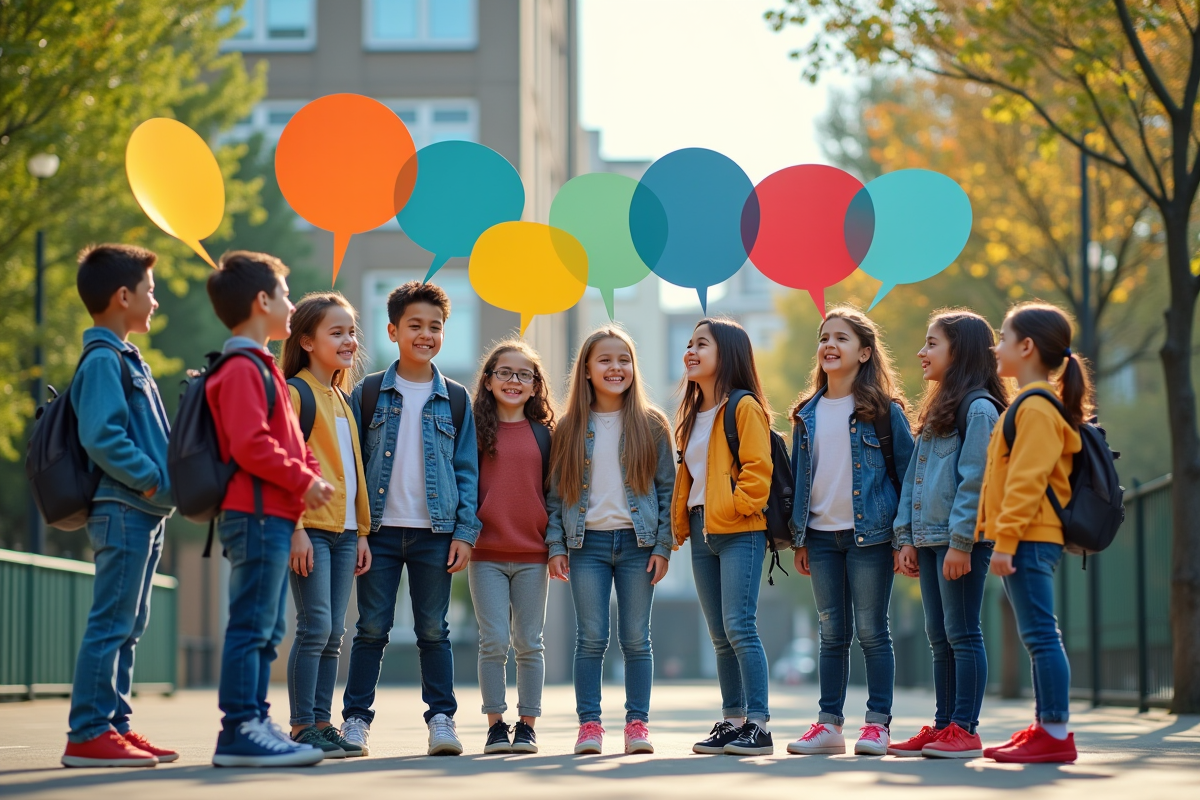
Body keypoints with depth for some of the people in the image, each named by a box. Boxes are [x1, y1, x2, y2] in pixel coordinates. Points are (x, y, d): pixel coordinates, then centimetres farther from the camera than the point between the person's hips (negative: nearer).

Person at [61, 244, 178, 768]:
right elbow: (101, 435, -22)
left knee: (127, 626, 12)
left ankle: (115, 725, 17)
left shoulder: (126, 360, 19)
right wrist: (150, 479, -18)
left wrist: (162, 481, 10)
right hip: (122, 511, -10)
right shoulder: (102, 360, -12)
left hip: (143, 512, 10)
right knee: (110, 624, -9)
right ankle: (88, 734, -8)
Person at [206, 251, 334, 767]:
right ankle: (240, 731, -9)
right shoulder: (243, 370, -12)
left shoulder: (261, 368, 21)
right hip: (257, 514, -11)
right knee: (251, 625, -10)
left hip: (272, 517, 11)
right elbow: (250, 444, -21)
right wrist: (303, 480, -14)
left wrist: (310, 475, 8)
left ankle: (254, 723, 16)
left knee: (265, 630, 12)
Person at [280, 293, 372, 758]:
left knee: (333, 634, 7)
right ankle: (302, 728, -5)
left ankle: (322, 723, 12)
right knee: (315, 628, -9)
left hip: (343, 531, 8)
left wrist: (361, 532, 16)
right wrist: (295, 528, -18)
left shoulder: (344, 400, 19)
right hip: (310, 529, -8)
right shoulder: (294, 392, -6)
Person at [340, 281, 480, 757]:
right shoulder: (368, 394, 4)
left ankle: (441, 719, 10)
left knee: (433, 631, 4)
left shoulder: (454, 399, 7)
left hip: (434, 532, 1)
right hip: (380, 530, 0)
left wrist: (465, 531, -1)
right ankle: (356, 720, 8)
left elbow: (467, 469, 8)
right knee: (372, 629, 2)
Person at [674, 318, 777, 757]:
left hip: (740, 531, -8)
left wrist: (734, 507, -16)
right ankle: (732, 721, 15)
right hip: (702, 532, 8)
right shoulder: (692, 415, 19)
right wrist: (681, 520, 14)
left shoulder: (744, 408, -7)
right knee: (720, 635, 10)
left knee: (739, 626, -12)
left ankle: (758, 725, -11)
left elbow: (757, 468, -13)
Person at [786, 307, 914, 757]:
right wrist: (799, 539, 9)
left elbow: (906, 471, -3)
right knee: (832, 634, 8)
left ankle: (878, 724, 4)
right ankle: (829, 724, 12)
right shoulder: (808, 413, 10)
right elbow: (799, 478, 14)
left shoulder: (883, 410, -4)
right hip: (822, 536, 4)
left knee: (871, 632, -1)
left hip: (869, 534, -4)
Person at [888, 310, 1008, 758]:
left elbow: (974, 479, -16)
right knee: (939, 637, 10)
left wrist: (961, 541, -20)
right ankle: (943, 726, 15)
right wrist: (906, 537, 12)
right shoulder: (935, 410, 19)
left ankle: (965, 730, -4)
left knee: (962, 634, -6)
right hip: (929, 537, 9)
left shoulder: (979, 408, -9)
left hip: (962, 540, -9)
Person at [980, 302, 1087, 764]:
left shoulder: (1035, 407, -13)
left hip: (1030, 539, -11)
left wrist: (1006, 541, -22)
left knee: (1041, 635, -10)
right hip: (1029, 539, 11)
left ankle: (1056, 733, -11)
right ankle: (1044, 728, 15)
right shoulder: (1030, 405, 20)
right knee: (1038, 637, 11)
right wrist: (992, 532, 22)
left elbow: (1026, 482, -20)